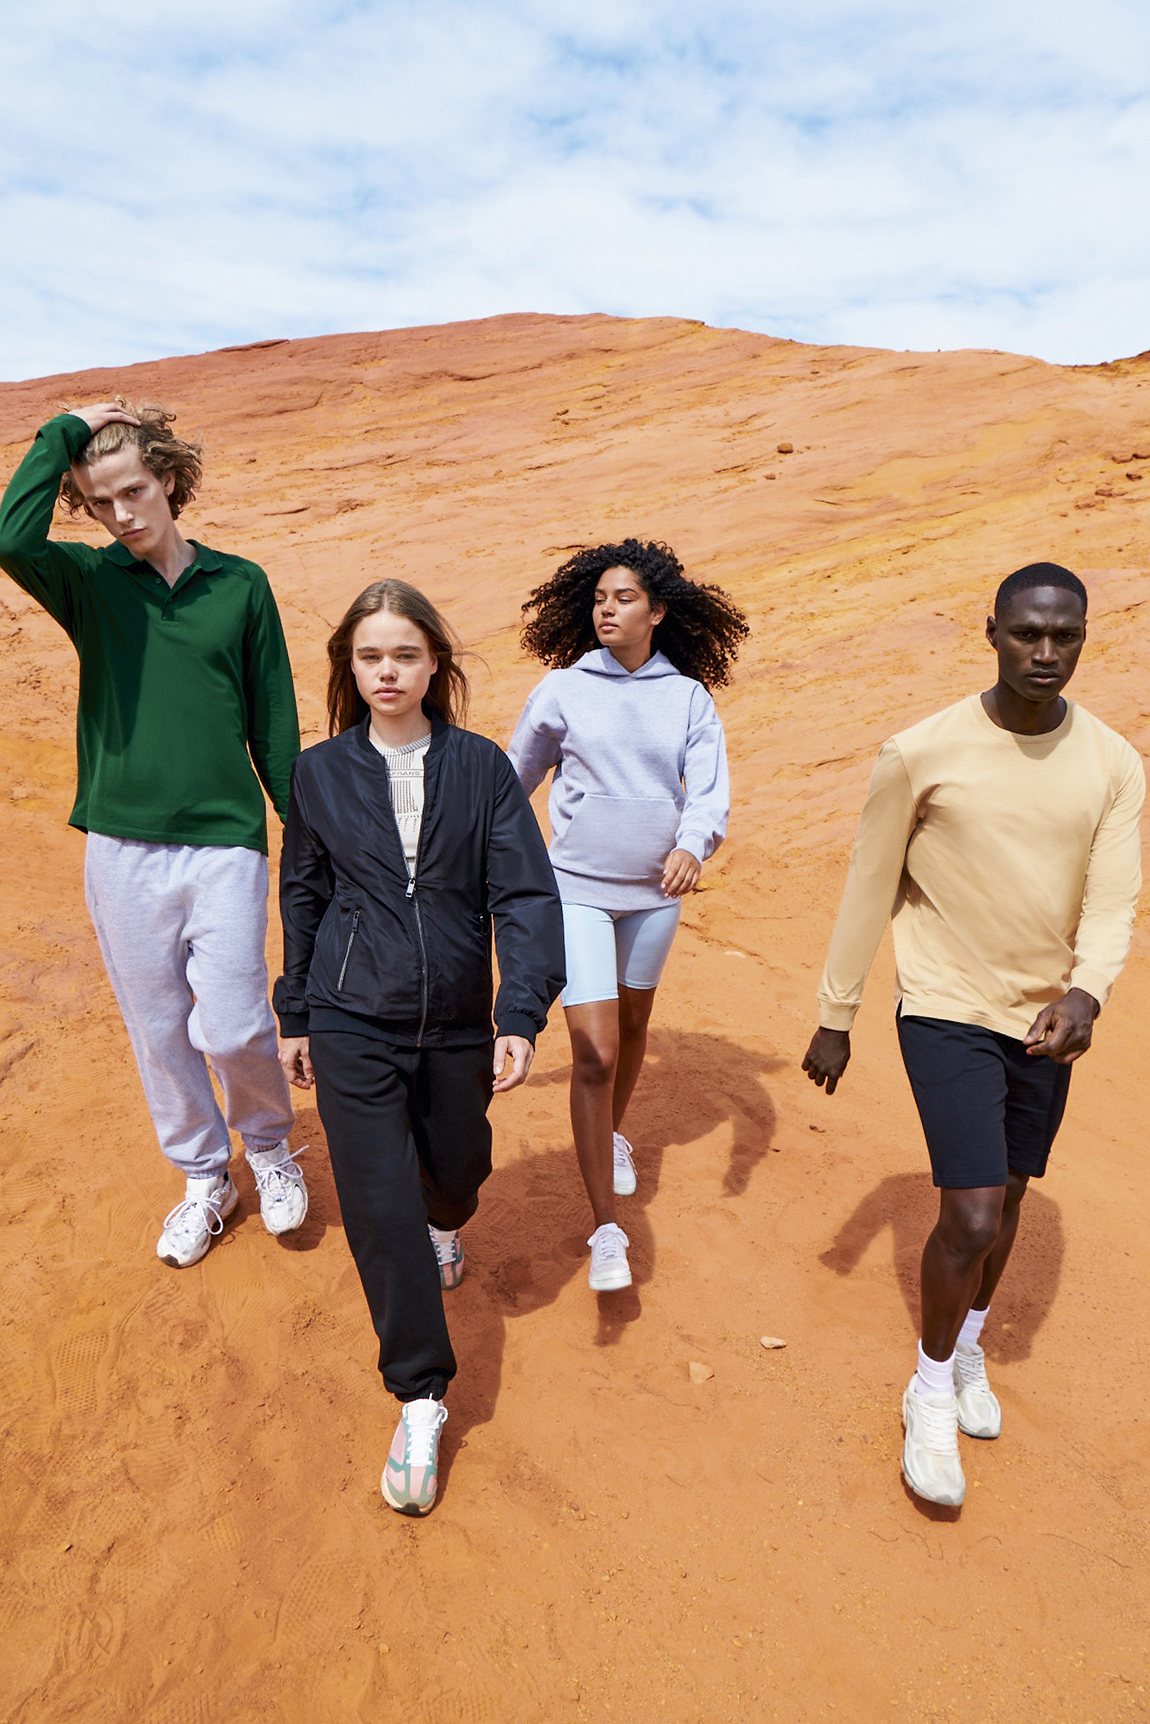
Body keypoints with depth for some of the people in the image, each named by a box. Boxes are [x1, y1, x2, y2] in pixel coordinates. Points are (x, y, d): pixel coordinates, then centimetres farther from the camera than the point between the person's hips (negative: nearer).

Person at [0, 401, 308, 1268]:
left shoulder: (240, 584, 2)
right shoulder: (87, 579, 3)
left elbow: (274, 721, 5)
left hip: (226, 842, -2)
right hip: (121, 846, 2)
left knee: (232, 1028, -5)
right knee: (159, 1031, 12)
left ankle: (269, 1142, 27)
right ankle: (204, 1179, 34)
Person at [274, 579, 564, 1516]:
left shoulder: (481, 766, -5)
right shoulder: (320, 772, -1)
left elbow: (526, 894, -9)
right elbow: (303, 896, 9)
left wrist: (523, 1016, -19)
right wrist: (295, 1016, 13)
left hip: (457, 1022, 1)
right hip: (353, 1024, 0)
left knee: (456, 1166, 20)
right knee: (380, 1208, -3)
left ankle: (443, 1221, 59)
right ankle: (421, 1399, 15)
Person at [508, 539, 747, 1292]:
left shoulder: (691, 698, -1)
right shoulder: (562, 690, -5)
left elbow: (711, 792, -10)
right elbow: (513, 782, 8)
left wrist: (692, 847, -32)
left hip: (656, 891, 3)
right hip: (578, 889, -3)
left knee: (633, 1026, 22)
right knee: (594, 1053, -9)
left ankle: (616, 1132, 52)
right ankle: (608, 1231, 2)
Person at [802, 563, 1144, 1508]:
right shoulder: (921, 754, -14)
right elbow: (869, 892, -7)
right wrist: (835, 1020, -2)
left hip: (1045, 1020, 4)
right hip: (948, 1012, -4)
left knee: (1008, 1195, 19)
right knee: (970, 1217, -10)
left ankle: (969, 1349, 46)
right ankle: (932, 1390, 19)